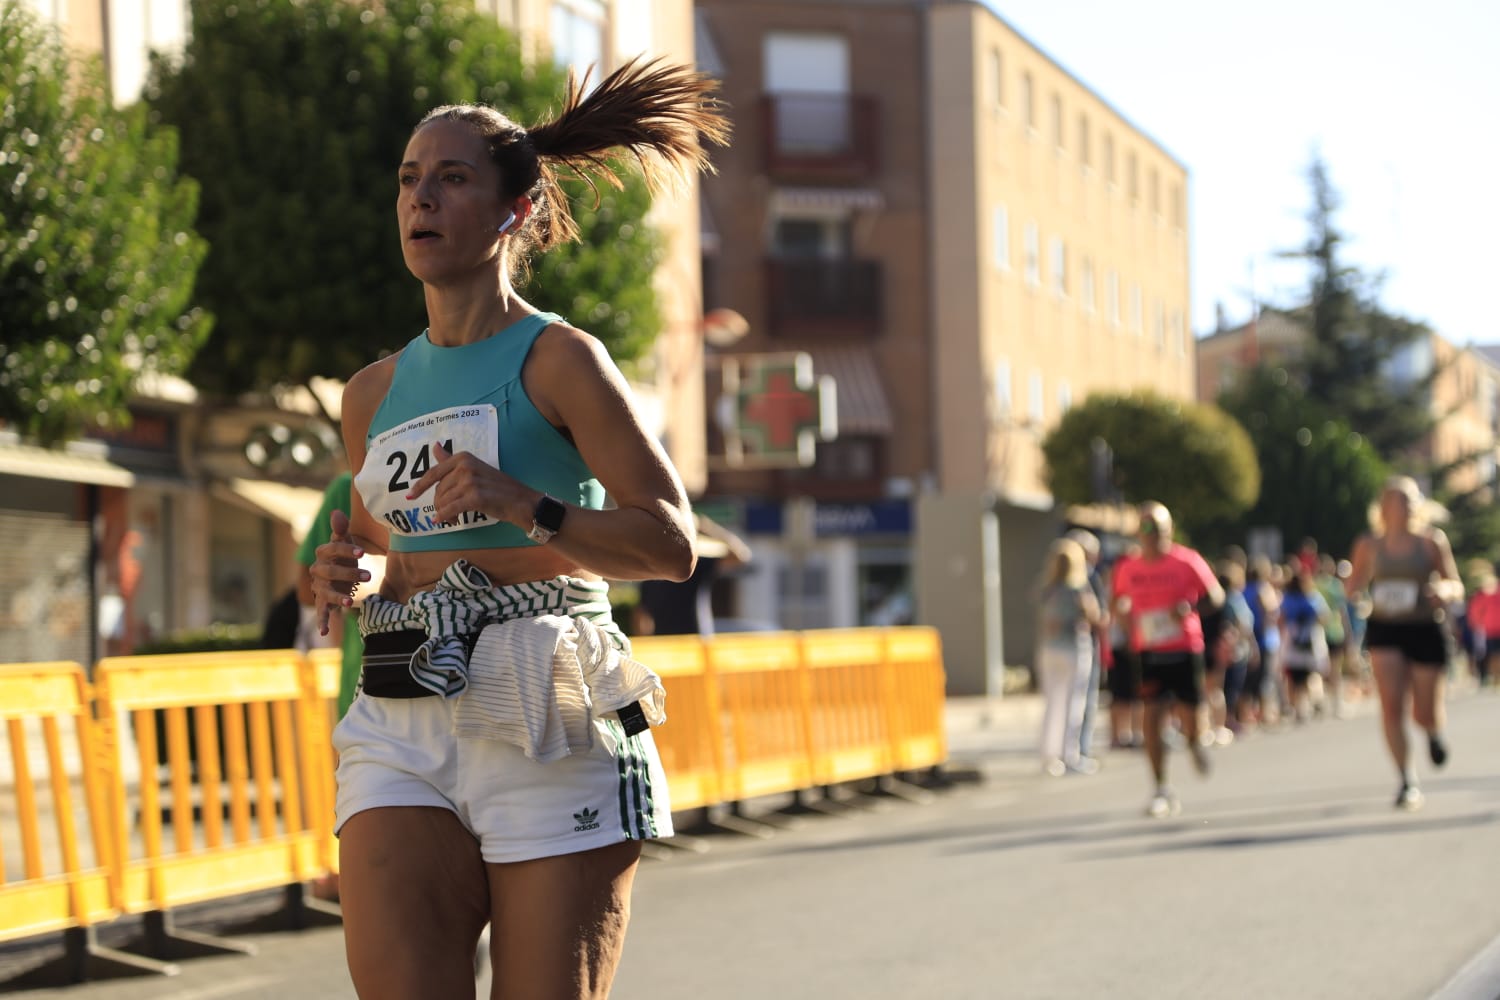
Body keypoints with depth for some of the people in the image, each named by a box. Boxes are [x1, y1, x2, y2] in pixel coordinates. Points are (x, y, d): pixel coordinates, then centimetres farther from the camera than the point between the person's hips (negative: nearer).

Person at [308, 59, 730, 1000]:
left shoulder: (559, 359, -1)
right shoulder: (375, 392, 17)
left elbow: (672, 544, -7)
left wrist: (525, 506, -21)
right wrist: (342, 578, 5)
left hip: (546, 722, -4)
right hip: (402, 728, 5)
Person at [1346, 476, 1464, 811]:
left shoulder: (1432, 541, -1)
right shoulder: (1369, 545, 2)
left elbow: (1456, 587, 2)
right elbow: (1354, 586, 12)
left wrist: (1444, 590, -21)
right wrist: (1362, 592, -12)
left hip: (1427, 631, 0)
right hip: (1385, 631, 0)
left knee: (1424, 713, 4)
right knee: (1391, 705, -15)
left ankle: (1434, 733, 43)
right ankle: (1408, 782, -9)